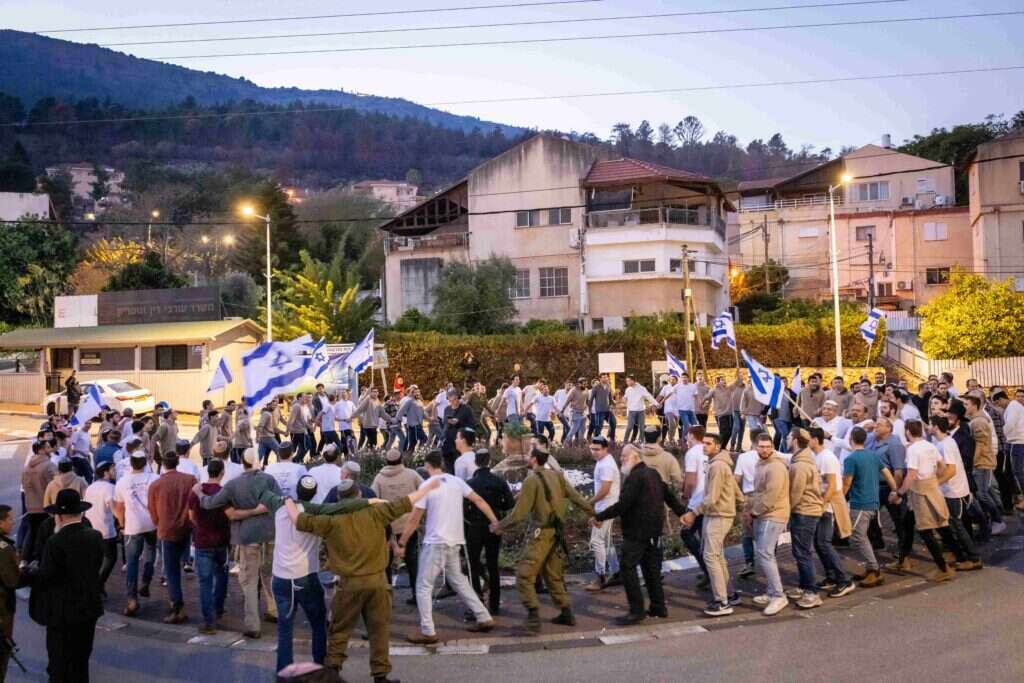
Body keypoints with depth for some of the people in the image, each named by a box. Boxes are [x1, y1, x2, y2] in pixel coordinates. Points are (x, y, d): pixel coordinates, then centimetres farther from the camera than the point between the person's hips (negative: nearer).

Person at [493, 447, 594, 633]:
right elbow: (576, 497, 7)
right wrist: (593, 513, 20)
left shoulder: (531, 480, -13)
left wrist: (499, 526, 1)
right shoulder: (556, 476, 4)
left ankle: (533, 614, -11)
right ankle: (566, 614, 22)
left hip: (543, 533, -7)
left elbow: (519, 513, -13)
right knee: (553, 575, 20)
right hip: (558, 532, 7)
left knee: (524, 575, -2)